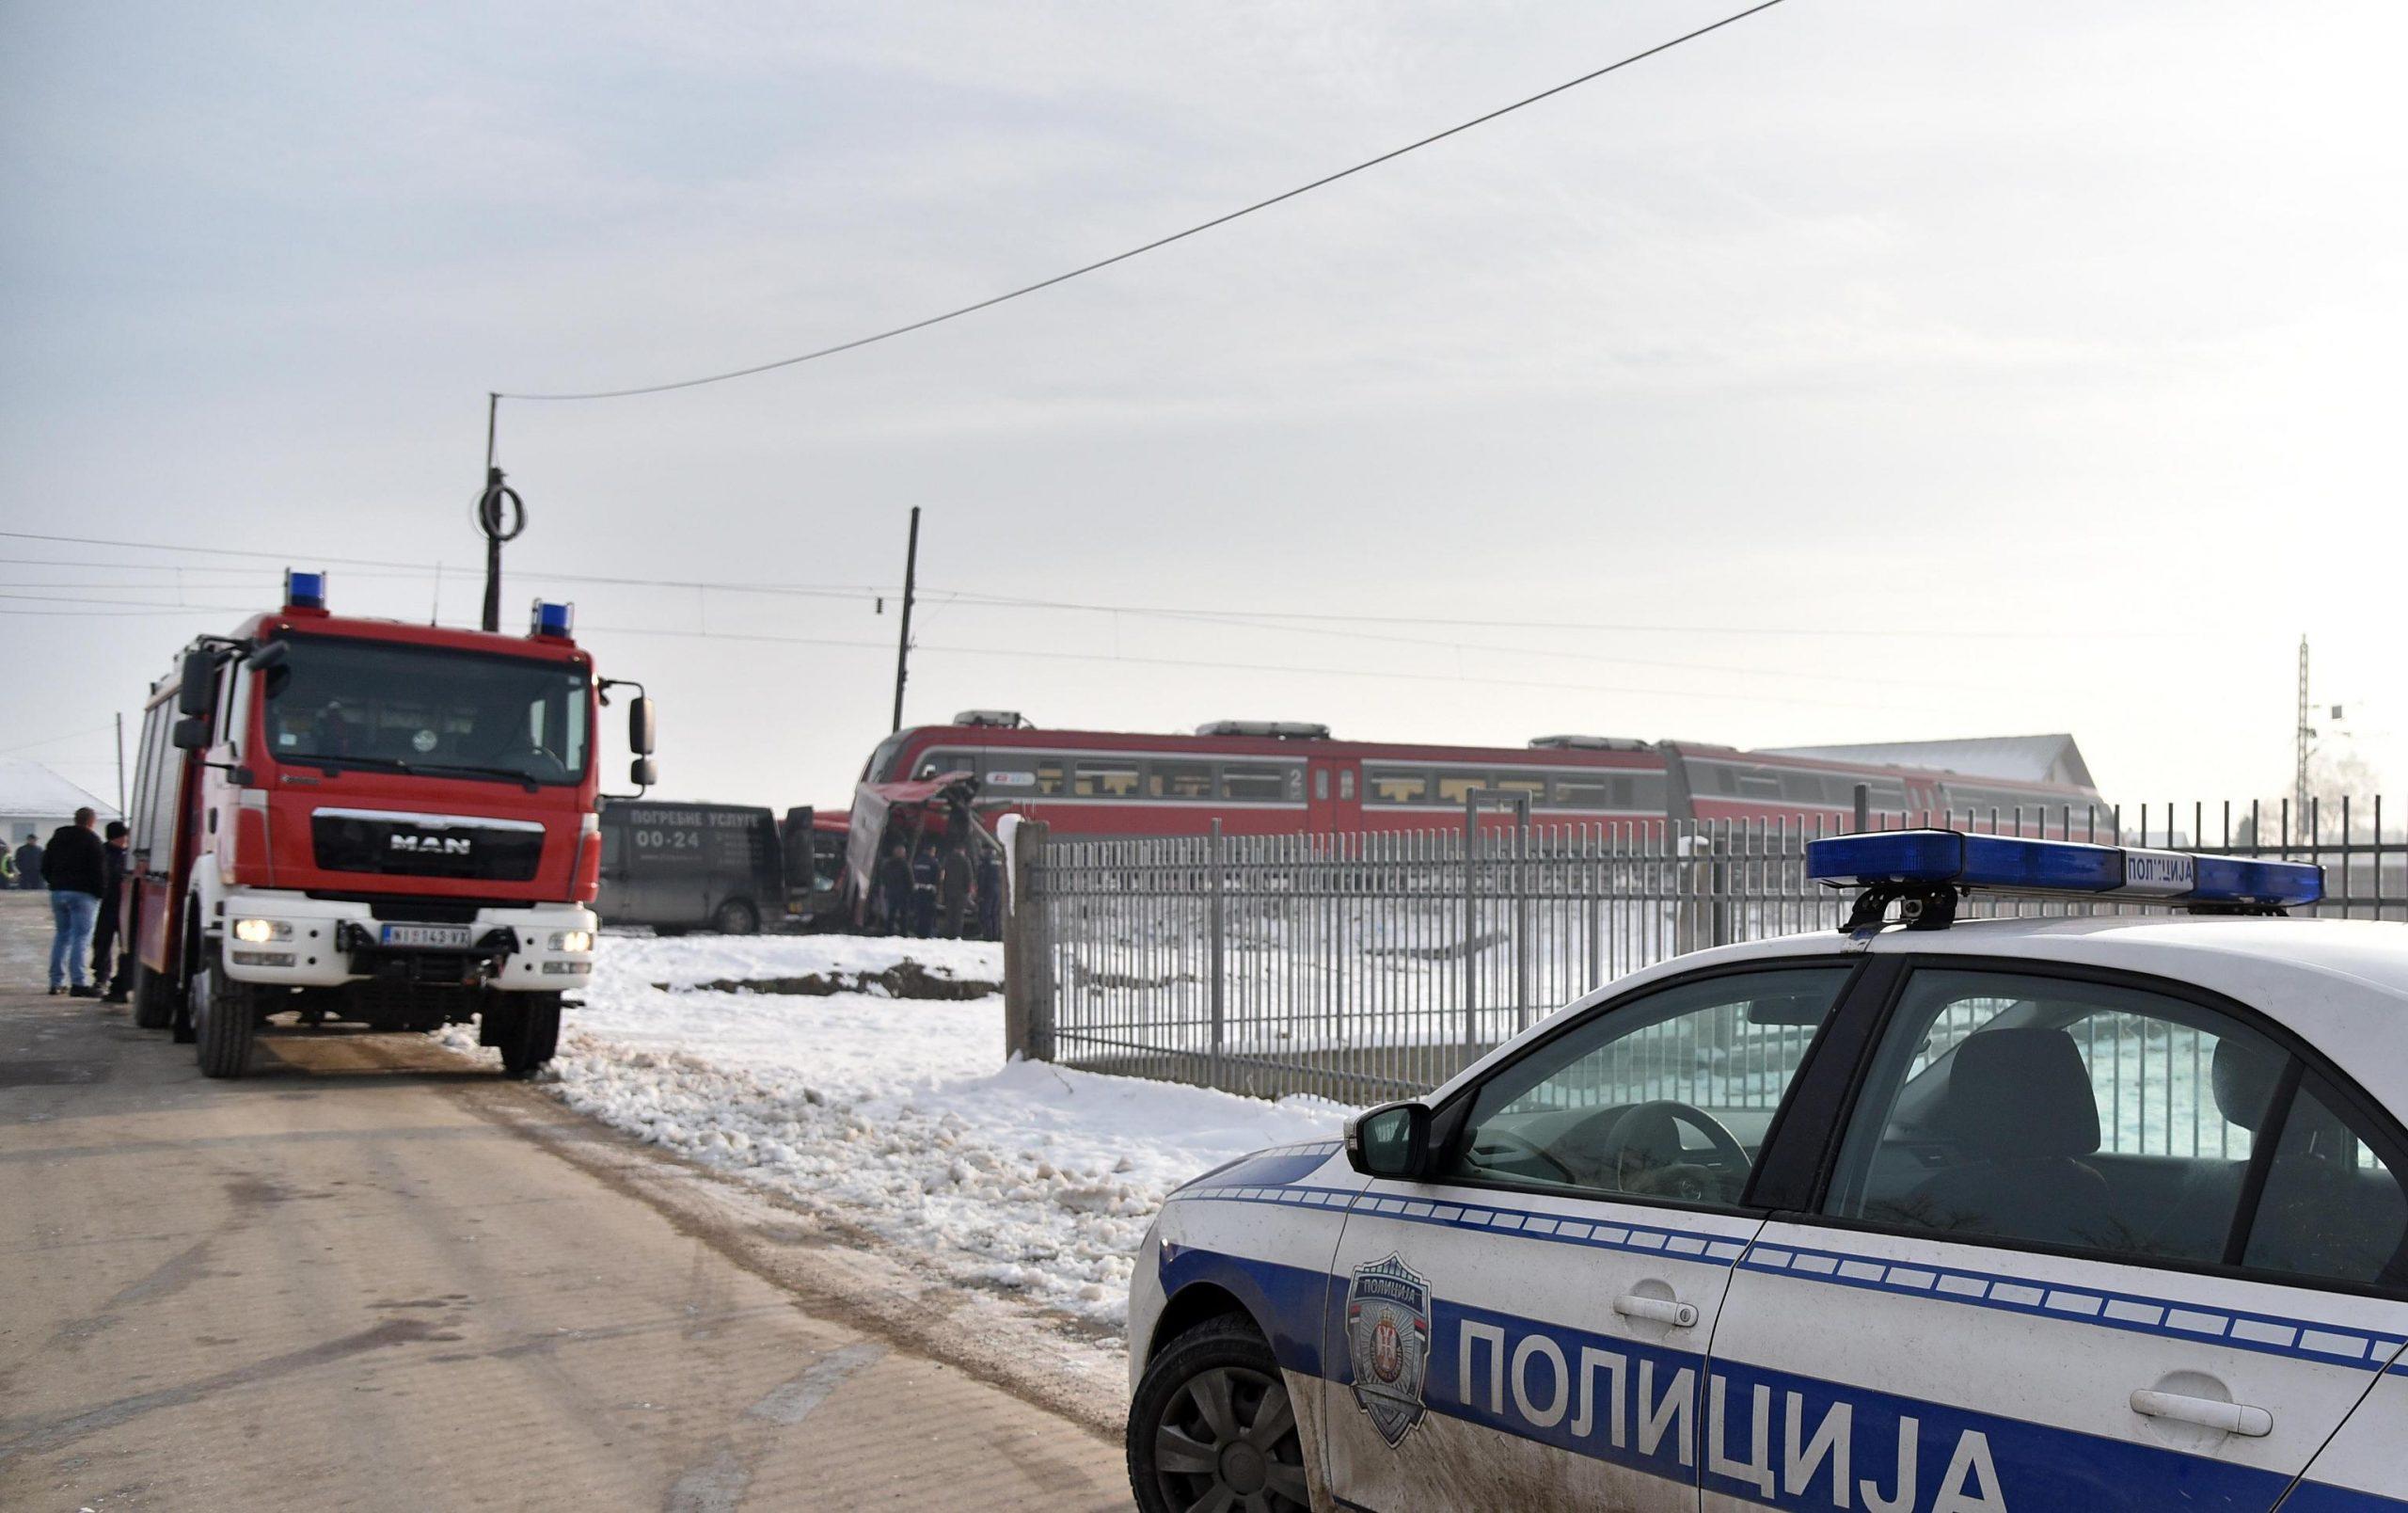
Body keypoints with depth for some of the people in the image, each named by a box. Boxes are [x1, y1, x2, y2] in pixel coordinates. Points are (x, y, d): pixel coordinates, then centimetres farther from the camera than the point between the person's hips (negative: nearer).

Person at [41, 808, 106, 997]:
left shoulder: (57, 838, 14)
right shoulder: (92, 840, -7)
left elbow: (45, 867, 18)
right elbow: (100, 869, -13)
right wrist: (100, 890, -3)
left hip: (58, 891, 6)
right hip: (83, 893, -6)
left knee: (61, 934, 14)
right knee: (81, 937, -8)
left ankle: (57, 981, 13)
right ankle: (78, 982, -15)